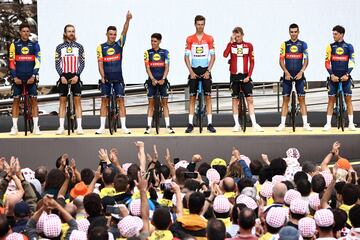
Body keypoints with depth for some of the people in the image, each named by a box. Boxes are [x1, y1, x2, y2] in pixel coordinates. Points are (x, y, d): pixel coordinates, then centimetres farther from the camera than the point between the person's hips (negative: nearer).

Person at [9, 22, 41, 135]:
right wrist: (15, 77, -7)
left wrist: (33, 76, -9)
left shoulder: (34, 45, 5)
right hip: (18, 78, 0)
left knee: (34, 100, -3)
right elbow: (11, 62, 1)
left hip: (31, 78, 0)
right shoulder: (14, 45, 4)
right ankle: (14, 127, 6)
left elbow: (37, 61, 1)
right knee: (16, 100, 1)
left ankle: (36, 126, 0)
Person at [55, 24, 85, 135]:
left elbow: (82, 63, 3)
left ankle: (79, 127, -1)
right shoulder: (60, 47, 6)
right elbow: (57, 63, 4)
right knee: (62, 101, 2)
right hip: (63, 77, 0)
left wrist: (76, 76, -10)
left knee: (77, 101, -2)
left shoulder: (79, 47, 5)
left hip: (75, 77, 0)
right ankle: (61, 127, 4)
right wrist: (62, 76, -10)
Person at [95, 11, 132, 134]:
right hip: (106, 78, 0)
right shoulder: (101, 47, 2)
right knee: (104, 100, 2)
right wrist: (103, 77, -12)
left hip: (118, 78, 0)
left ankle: (124, 127, 1)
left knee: (121, 101, -2)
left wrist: (128, 20, -27)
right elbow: (100, 63, -2)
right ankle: (102, 127, 7)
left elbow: (124, 32, -11)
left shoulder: (119, 44, 4)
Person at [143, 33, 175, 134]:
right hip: (152, 81, 0)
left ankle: (168, 126, 3)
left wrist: (163, 79, -13)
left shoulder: (165, 52, 3)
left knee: (164, 103, 2)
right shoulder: (147, 53, 1)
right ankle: (149, 126, 5)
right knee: (151, 103, 2)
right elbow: (147, 67, -4)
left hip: (162, 81, 0)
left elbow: (166, 67, 0)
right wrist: (153, 79, -15)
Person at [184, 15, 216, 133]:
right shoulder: (190, 39, 3)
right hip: (194, 71, 0)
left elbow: (212, 56, 3)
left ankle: (210, 123, 1)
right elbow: (186, 57, 4)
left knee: (208, 97, -1)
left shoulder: (209, 39, 2)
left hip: (205, 71, 0)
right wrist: (191, 71, -6)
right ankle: (190, 124, 4)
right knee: (192, 97, 1)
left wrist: (208, 71, -7)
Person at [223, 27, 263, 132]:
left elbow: (252, 62, 3)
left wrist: (248, 76, -5)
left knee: (250, 99, -3)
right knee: (235, 100, 4)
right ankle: (237, 124, 9)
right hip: (234, 76, 0)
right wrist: (231, 42, -17)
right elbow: (225, 55, -17)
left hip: (245, 76, 0)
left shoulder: (248, 46, 2)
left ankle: (254, 123, -3)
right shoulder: (231, 45, 2)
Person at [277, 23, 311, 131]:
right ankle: (282, 124, 2)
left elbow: (306, 60, 3)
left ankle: (305, 124, 1)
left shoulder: (303, 44, 5)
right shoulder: (284, 44, 5)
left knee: (301, 99, -1)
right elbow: (281, 60, 2)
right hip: (287, 75, 0)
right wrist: (286, 72, -11)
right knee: (285, 99, 1)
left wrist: (301, 72, -10)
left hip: (299, 75, 0)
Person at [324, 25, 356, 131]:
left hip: (345, 77, 0)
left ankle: (351, 124, 3)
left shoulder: (349, 47, 2)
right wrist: (332, 75, -11)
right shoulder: (330, 47, 3)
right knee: (331, 99, 0)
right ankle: (328, 123, 3)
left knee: (348, 98, -1)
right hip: (334, 77, 1)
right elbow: (327, 63, 1)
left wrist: (347, 74, -13)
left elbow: (351, 62, -1)